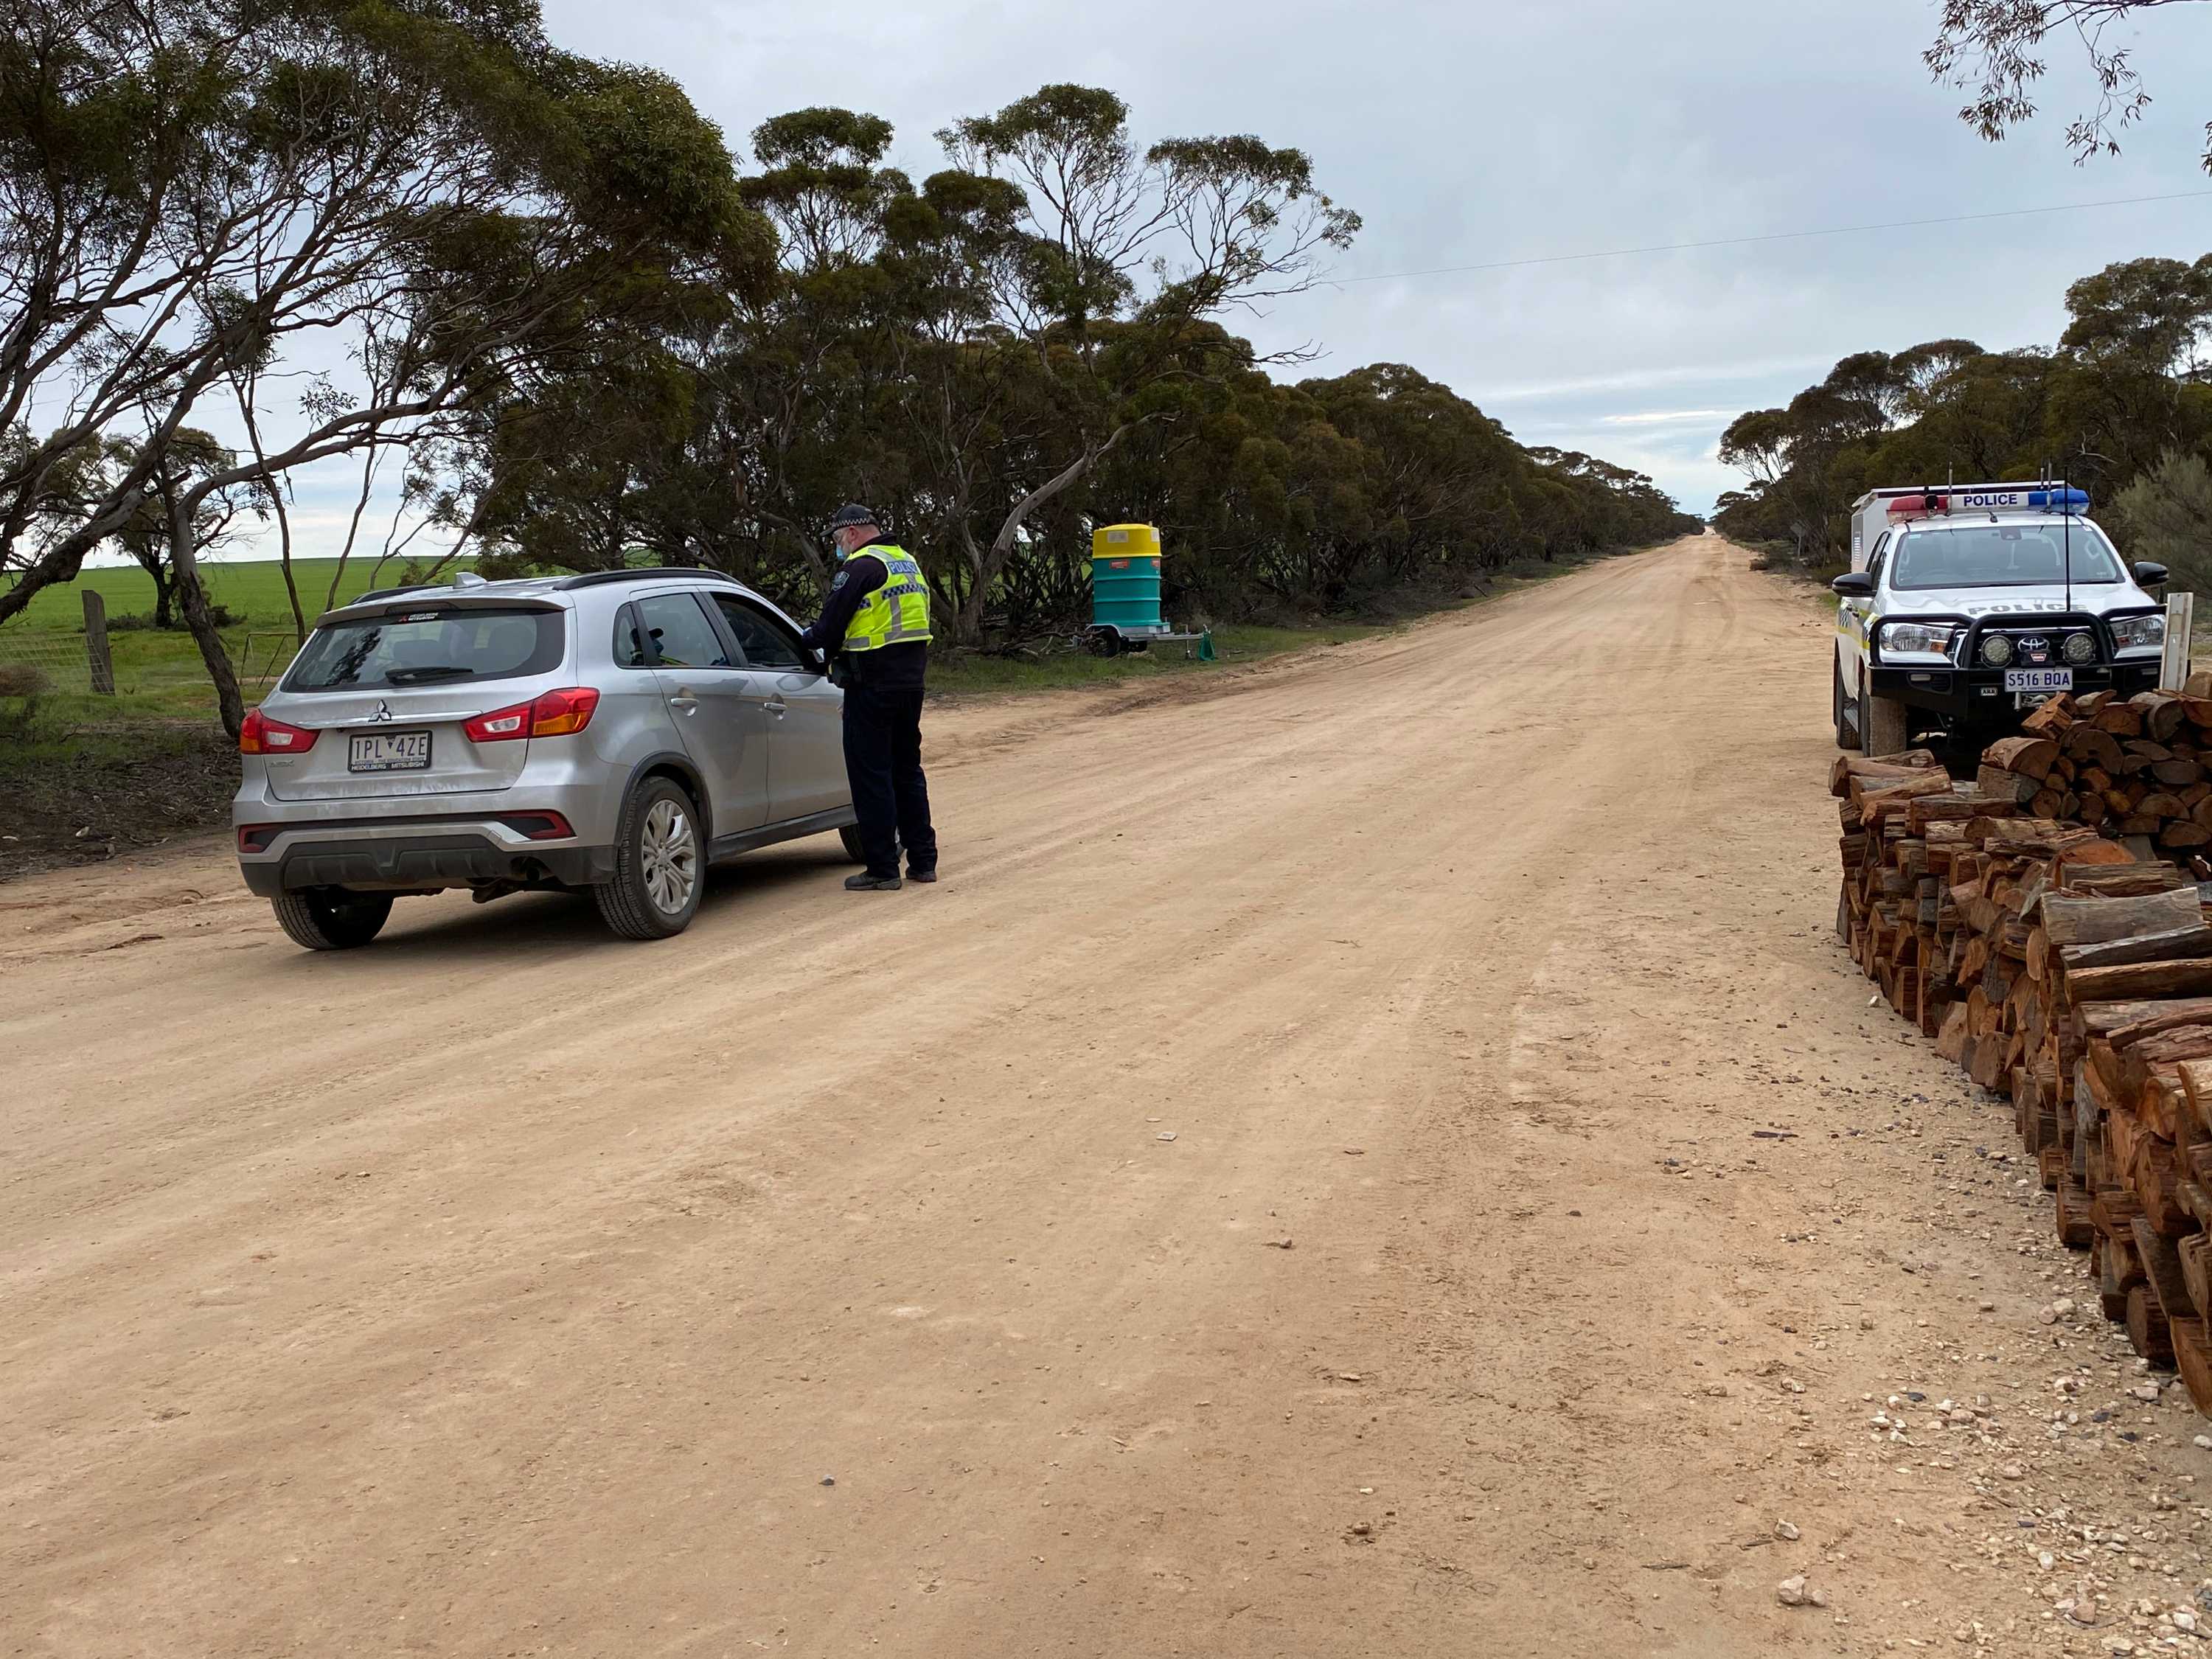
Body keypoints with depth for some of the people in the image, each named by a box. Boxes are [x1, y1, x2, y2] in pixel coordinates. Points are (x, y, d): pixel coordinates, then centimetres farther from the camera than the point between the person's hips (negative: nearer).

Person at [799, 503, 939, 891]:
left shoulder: (860, 567, -12)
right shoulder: (908, 563, 16)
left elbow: (831, 623, -12)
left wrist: (809, 638, 11)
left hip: (873, 684, -9)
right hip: (911, 679, 9)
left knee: (871, 775, -2)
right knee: (907, 770, 16)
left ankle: (883, 869, -1)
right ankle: (923, 861, 20)